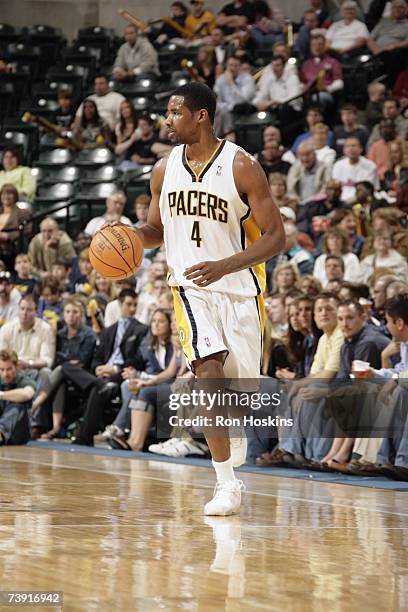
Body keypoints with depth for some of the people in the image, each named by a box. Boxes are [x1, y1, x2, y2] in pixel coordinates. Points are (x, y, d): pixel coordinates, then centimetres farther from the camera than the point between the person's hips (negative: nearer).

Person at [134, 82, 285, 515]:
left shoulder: (241, 166, -12)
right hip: (191, 288, 2)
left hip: (239, 288, -2)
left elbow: (275, 236, -12)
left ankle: (233, 436, 44)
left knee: (242, 387, 6)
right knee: (209, 372, -19)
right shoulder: (164, 170, 3)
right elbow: (156, 228, 18)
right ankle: (227, 485, -17)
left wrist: (223, 266, -25)